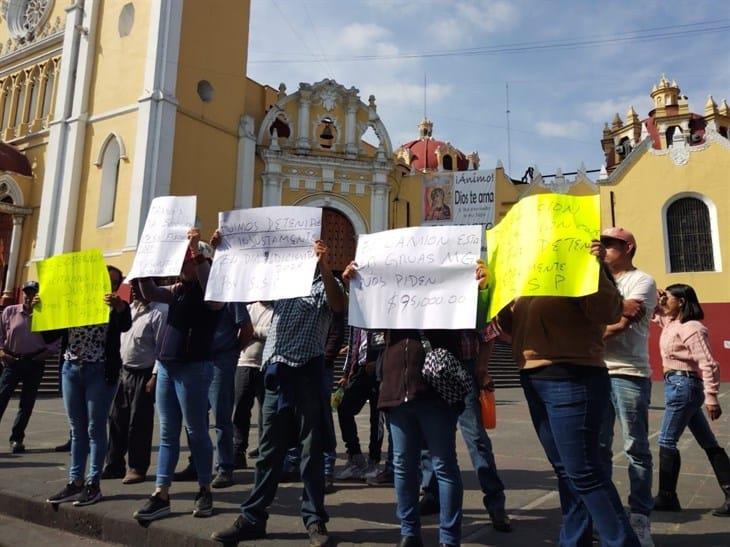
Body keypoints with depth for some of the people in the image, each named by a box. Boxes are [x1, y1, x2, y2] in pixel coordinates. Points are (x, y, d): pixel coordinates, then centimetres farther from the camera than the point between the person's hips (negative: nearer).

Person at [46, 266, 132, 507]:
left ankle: (93, 484, 7)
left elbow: (125, 326, -19)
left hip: (100, 372, -4)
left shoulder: (116, 306, 2)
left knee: (95, 429, -1)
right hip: (71, 369, 4)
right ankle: (75, 482, 18)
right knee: (77, 430, 10)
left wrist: (119, 306, -38)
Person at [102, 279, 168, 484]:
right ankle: (114, 464, 26)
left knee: (139, 423, 1)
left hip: (143, 375, -8)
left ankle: (137, 468, 15)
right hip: (125, 371, 8)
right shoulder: (131, 308, 11)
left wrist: (155, 377, -19)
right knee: (117, 419, 12)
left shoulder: (159, 312, -14)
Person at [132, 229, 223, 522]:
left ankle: (205, 491, 17)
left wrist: (198, 253, -29)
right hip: (166, 366, 8)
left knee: (196, 431, 2)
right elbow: (150, 293, 16)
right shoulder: (178, 290, 16)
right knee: (167, 433, 9)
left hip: (193, 368, -8)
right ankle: (161, 496, 16)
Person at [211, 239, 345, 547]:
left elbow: (339, 306, -17)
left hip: (306, 371, -4)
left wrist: (325, 266, -28)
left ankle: (314, 520, 14)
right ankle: (253, 518, 20)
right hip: (276, 372, 5)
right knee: (269, 449, 11)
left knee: (311, 449, 3)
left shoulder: (324, 283, 3)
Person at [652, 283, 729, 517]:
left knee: (667, 442, -3)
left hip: (683, 386, -10)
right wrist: (656, 299, 6)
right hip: (679, 386, 10)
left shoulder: (692, 328, -16)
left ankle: (666, 497, 7)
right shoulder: (670, 322, 11)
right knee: (709, 443, 10)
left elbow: (708, 364, -20)